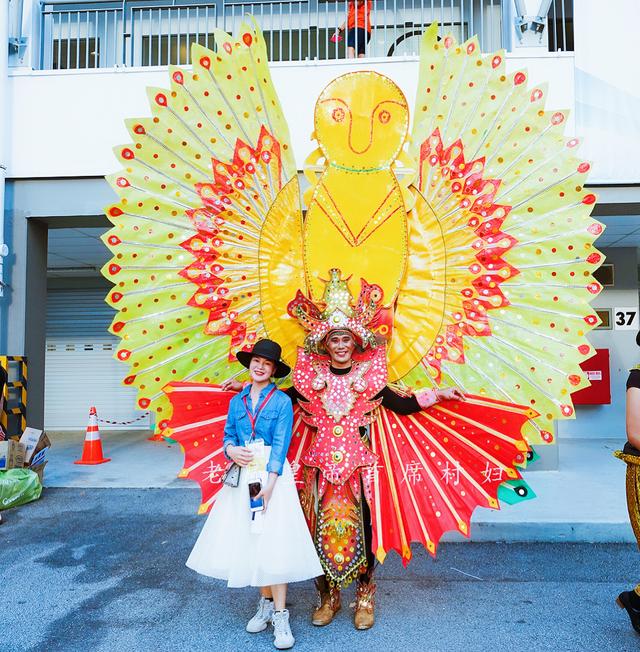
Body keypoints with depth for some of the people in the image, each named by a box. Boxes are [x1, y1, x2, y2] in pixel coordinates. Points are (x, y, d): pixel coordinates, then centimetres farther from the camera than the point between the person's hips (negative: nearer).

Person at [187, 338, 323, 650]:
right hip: (243, 474, 4)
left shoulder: (281, 400, -4)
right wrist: (231, 451, -12)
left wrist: (270, 481, -18)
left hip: (273, 474, -4)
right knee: (249, 539, 9)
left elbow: (281, 443, -10)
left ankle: (280, 615, 7)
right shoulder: (237, 400, 9)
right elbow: (227, 435, 11)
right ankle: (265, 603, 27)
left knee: (274, 540, -4)